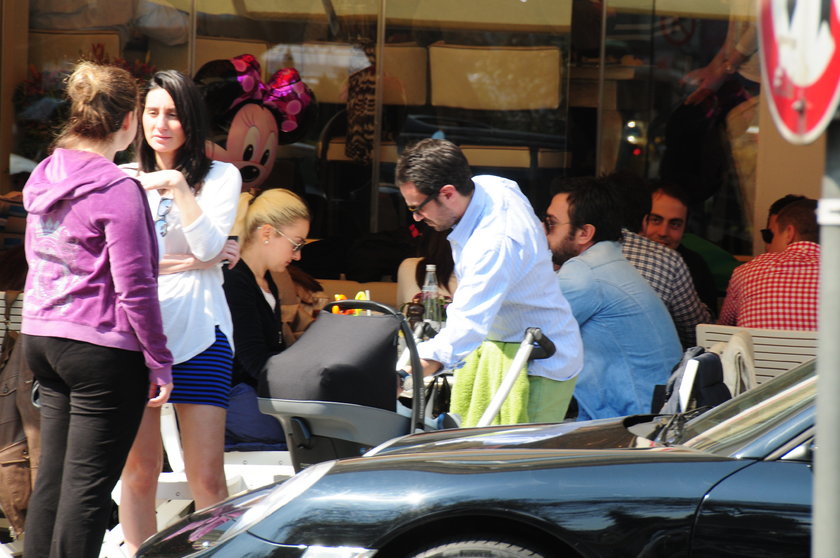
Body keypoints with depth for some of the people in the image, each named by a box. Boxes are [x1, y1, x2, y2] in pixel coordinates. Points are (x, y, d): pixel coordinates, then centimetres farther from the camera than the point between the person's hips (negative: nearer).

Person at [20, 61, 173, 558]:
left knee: (53, 476, 13)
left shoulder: (45, 178, 8)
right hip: (103, 350, -8)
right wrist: (160, 362, -8)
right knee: (88, 485, -3)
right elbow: (134, 290, -16)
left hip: (42, 338, 8)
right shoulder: (120, 191, -16)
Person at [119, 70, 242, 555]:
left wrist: (178, 187, -14)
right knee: (139, 470, 1)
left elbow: (209, 246, -6)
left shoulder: (220, 177, 7)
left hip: (198, 334, -1)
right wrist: (187, 263, -7)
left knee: (207, 476, -5)